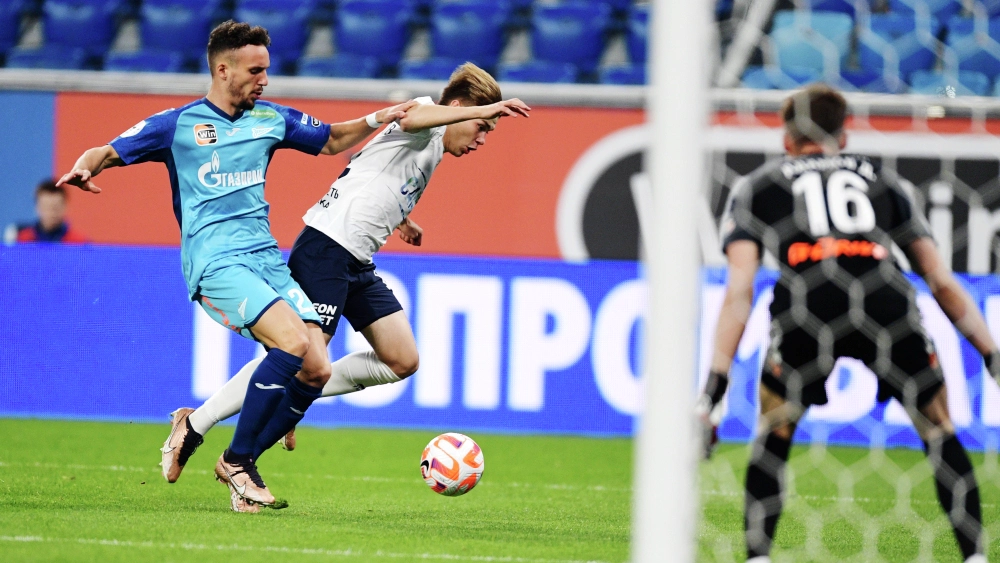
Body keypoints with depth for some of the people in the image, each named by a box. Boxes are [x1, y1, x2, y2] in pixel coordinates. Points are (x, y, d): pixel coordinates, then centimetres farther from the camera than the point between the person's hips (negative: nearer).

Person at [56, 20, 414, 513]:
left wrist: (377, 121, 15)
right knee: (293, 343, -27)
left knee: (317, 370, -10)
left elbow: (330, 141, 31)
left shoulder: (272, 118, 17)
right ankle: (237, 460, -14)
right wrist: (84, 169, -18)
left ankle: (240, 464, 7)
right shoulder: (177, 125, 3)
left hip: (267, 258, 6)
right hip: (216, 263, -6)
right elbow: (107, 153, 4)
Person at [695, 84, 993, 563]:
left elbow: (739, 290, 13)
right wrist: (992, 355, 27)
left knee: (773, 436, 21)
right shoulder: (881, 179, 33)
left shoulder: (757, 187, 29)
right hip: (886, 303, 1)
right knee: (940, 434, 19)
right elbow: (941, 282, 26)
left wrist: (715, 384, 9)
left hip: (807, 301, -1)